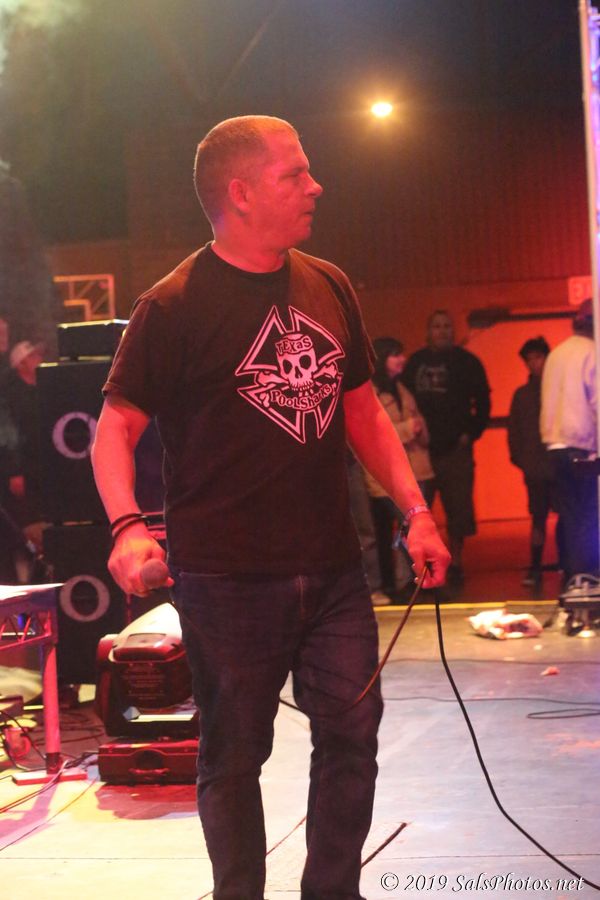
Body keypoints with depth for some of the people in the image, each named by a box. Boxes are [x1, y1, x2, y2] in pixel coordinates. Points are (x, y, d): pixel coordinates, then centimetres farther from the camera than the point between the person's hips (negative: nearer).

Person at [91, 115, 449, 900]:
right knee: (235, 757, 6)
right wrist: (127, 525, -25)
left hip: (332, 569, 5)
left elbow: (362, 410, 16)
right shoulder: (175, 307, -9)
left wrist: (415, 510, 8)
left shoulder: (329, 287, 9)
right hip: (228, 580, -5)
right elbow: (117, 427, -8)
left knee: (352, 733, 7)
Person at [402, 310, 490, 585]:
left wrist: (471, 433, -3)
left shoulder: (466, 362, 5)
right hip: (420, 449, 2)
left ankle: (455, 562, 7)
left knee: (458, 509, -3)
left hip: (455, 448, -2)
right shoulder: (415, 363, 11)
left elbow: (482, 402, 5)